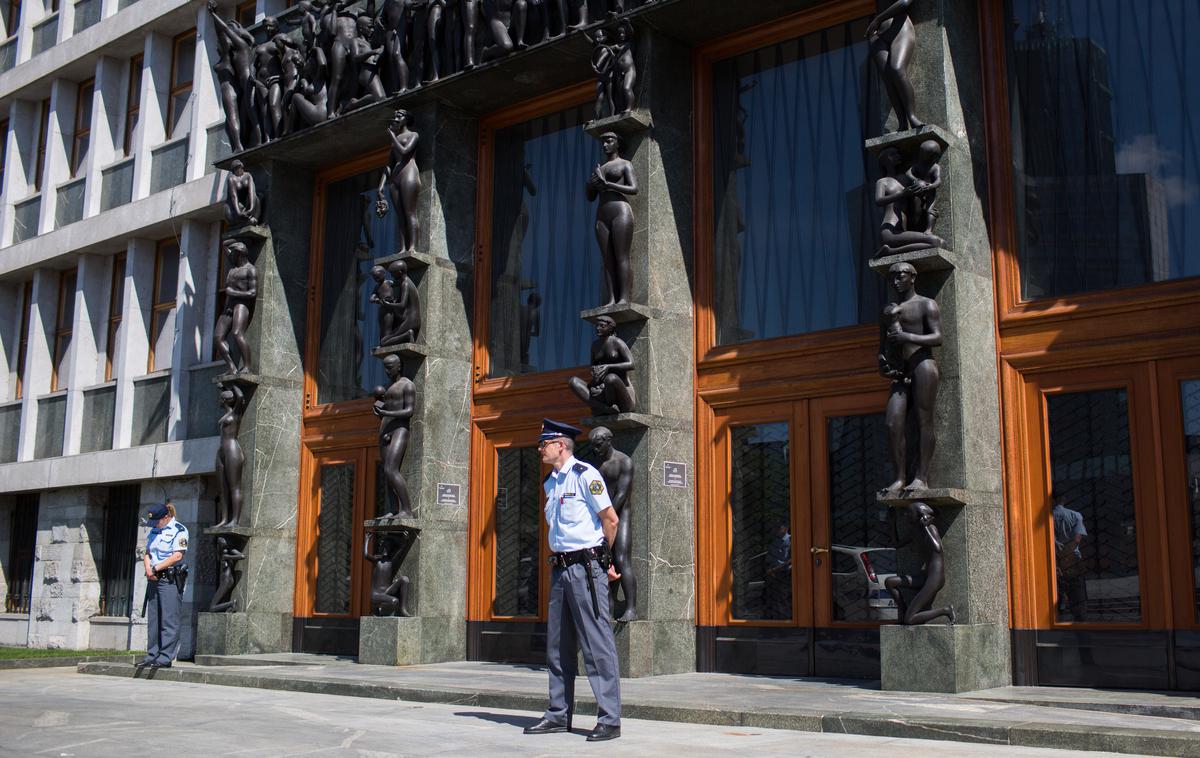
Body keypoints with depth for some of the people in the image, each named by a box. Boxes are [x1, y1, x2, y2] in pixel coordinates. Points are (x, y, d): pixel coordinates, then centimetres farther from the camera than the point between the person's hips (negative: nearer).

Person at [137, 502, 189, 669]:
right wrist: (148, 569, -3)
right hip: (154, 579, 8)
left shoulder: (179, 530, -6)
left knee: (169, 620, -7)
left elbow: (177, 556, -15)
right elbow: (147, 554, 17)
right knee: (153, 620, 9)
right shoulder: (154, 531, 18)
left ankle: (166, 657, -7)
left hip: (170, 579, -8)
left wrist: (155, 569, -13)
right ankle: (152, 655, 14)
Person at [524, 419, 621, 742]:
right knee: (558, 645, 12)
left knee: (598, 644, -6)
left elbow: (611, 520, -9)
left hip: (585, 567, -9)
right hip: (560, 568, 9)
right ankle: (559, 715, 21)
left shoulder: (585, 475, -9)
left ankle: (610, 720, -3)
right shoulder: (550, 482, 15)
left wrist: (600, 556, 2)